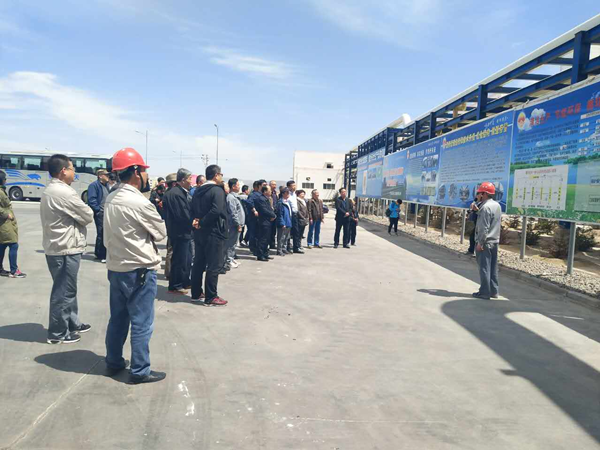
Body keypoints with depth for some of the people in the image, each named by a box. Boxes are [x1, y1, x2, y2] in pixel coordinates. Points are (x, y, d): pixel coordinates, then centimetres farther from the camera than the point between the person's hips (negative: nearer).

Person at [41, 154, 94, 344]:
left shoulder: (48, 191, 13)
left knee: (67, 289, 19)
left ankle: (72, 323, 31)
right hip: (66, 249, -10)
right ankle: (58, 333, 11)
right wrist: (83, 211, 6)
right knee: (64, 291, 0)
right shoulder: (65, 192, -20)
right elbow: (88, 216, -12)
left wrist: (76, 216, 0)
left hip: (55, 246, 10)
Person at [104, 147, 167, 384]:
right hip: (139, 270, -8)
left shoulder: (111, 199, 6)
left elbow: (108, 236, 11)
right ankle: (139, 371, 11)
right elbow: (161, 232, -8)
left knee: (117, 318, 19)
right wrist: (155, 218, 7)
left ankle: (113, 362, 31)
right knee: (141, 323, 2)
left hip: (115, 267, 8)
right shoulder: (140, 203, -20)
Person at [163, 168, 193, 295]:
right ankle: (175, 286, 12)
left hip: (185, 232, 10)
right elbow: (183, 215, -22)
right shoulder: (176, 194, -20)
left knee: (187, 259, 19)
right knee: (179, 260, 1)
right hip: (180, 233, -10)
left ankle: (185, 281, 32)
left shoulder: (183, 193, 10)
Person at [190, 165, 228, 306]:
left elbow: (192, 209, 10)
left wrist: (196, 221, -3)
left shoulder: (198, 190, 13)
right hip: (214, 232, -8)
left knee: (198, 263, 14)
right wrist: (201, 222, -17)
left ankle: (196, 294, 22)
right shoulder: (218, 190, -13)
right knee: (214, 265, -2)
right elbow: (216, 210, -26)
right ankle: (210, 297, 2)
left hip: (199, 232, 8)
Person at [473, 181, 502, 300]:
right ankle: (493, 291, 19)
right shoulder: (497, 205, 11)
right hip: (495, 241, 9)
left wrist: (480, 242, -16)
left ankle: (485, 292, 1)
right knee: (493, 268, 13)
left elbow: (484, 227, -20)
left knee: (484, 268, -3)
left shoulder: (486, 207, -17)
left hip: (486, 242, -9)